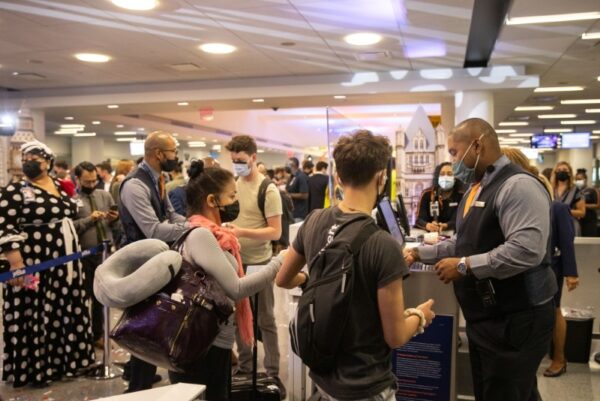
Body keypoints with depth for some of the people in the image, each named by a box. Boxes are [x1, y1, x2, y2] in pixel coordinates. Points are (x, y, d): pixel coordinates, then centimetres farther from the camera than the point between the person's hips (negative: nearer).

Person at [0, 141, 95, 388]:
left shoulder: (60, 188, 11)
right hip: (34, 267, -7)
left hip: (65, 265, 7)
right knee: (36, 315, 2)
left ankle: (64, 359, 28)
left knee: (65, 312, 14)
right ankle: (36, 367, 16)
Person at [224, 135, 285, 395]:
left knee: (265, 320, 4)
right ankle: (244, 366, 31)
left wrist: (242, 232, -27)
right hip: (235, 260, 6)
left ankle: (273, 374, 15)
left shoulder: (268, 190, -14)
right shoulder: (234, 183, 5)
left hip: (258, 263, -6)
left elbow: (275, 232, -17)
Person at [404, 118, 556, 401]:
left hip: (515, 320, -10)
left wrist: (464, 266, -25)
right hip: (483, 316, 10)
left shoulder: (518, 186, -20)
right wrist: (420, 253, 11)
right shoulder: (476, 188, 12)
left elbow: (526, 250, -32)